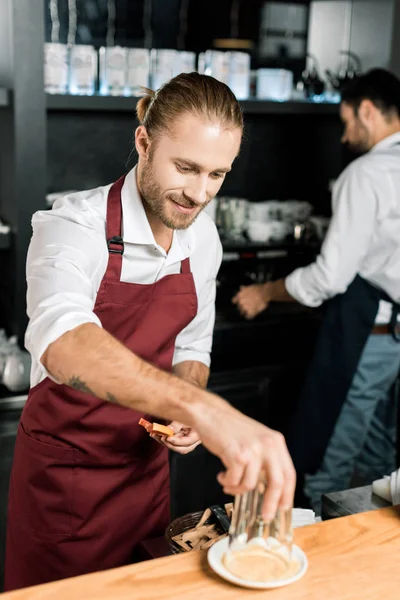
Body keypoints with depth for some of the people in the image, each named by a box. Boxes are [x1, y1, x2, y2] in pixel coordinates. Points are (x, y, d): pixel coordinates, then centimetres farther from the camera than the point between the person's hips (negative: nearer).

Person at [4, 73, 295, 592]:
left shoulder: (204, 238, -4)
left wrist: (188, 404, -13)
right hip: (63, 466, -5)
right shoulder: (73, 226, -24)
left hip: (145, 461, 5)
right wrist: (201, 408, -59)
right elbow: (61, 341, -46)